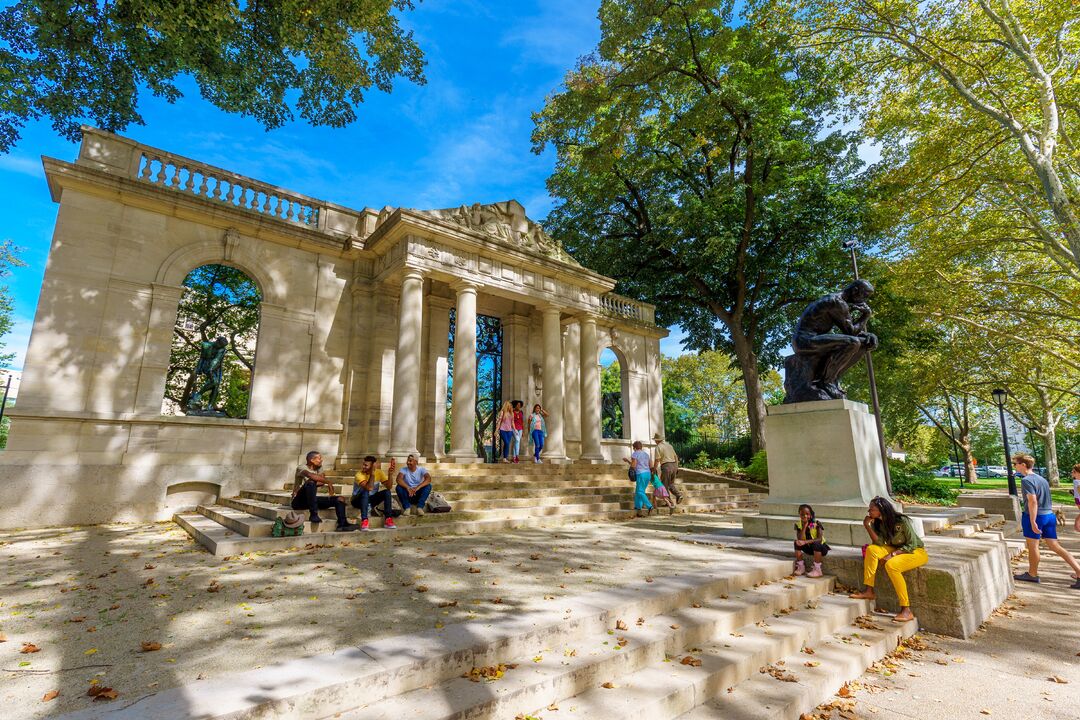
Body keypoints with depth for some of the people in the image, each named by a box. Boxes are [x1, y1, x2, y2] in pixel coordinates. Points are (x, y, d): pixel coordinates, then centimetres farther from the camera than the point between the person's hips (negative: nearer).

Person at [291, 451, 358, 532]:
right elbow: (311, 476, -31)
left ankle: (342, 524, -20)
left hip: (312, 500, 7)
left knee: (340, 499, -4)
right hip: (298, 501, -7)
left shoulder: (319, 468, 14)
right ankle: (313, 514, -33)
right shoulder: (302, 468, -9)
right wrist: (328, 482, -27)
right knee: (311, 483, -36)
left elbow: (322, 482, -1)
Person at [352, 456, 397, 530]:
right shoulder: (359, 475, -23)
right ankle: (364, 521, -36)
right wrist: (372, 473, -41)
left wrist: (390, 474, -34)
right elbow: (369, 488, -39)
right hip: (359, 500, -4)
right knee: (365, 492, -35)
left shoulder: (379, 472, -11)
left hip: (371, 499, 4)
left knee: (387, 492, -20)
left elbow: (388, 487, -20)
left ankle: (388, 519, -21)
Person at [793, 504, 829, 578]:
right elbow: (800, 539, -22)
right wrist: (804, 526, -27)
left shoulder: (816, 524, -19)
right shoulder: (798, 525, -9)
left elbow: (819, 539, -31)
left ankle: (817, 570, -26)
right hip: (809, 548, 4)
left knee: (816, 543, -35)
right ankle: (801, 567, -10)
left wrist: (806, 542, -39)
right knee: (797, 543, -20)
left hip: (821, 547, -4)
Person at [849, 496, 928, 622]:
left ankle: (906, 611, -27)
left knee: (891, 565, -34)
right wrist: (867, 526, -23)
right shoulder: (878, 522, -3)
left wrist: (892, 555, -26)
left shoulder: (902, 521, -23)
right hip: (896, 550, 6)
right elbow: (880, 543, -12)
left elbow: (912, 545, -19)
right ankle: (868, 591, -17)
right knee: (871, 549, -20)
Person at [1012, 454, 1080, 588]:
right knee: (1055, 546, 12)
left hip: (1035, 516, -8)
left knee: (1032, 546, 6)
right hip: (1050, 515, 8)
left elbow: (1033, 501, -21)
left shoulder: (1027, 480, -16)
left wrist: (1033, 522, -20)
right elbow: (1046, 500, 19)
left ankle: (1032, 574, 19)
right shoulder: (1041, 479, 12)